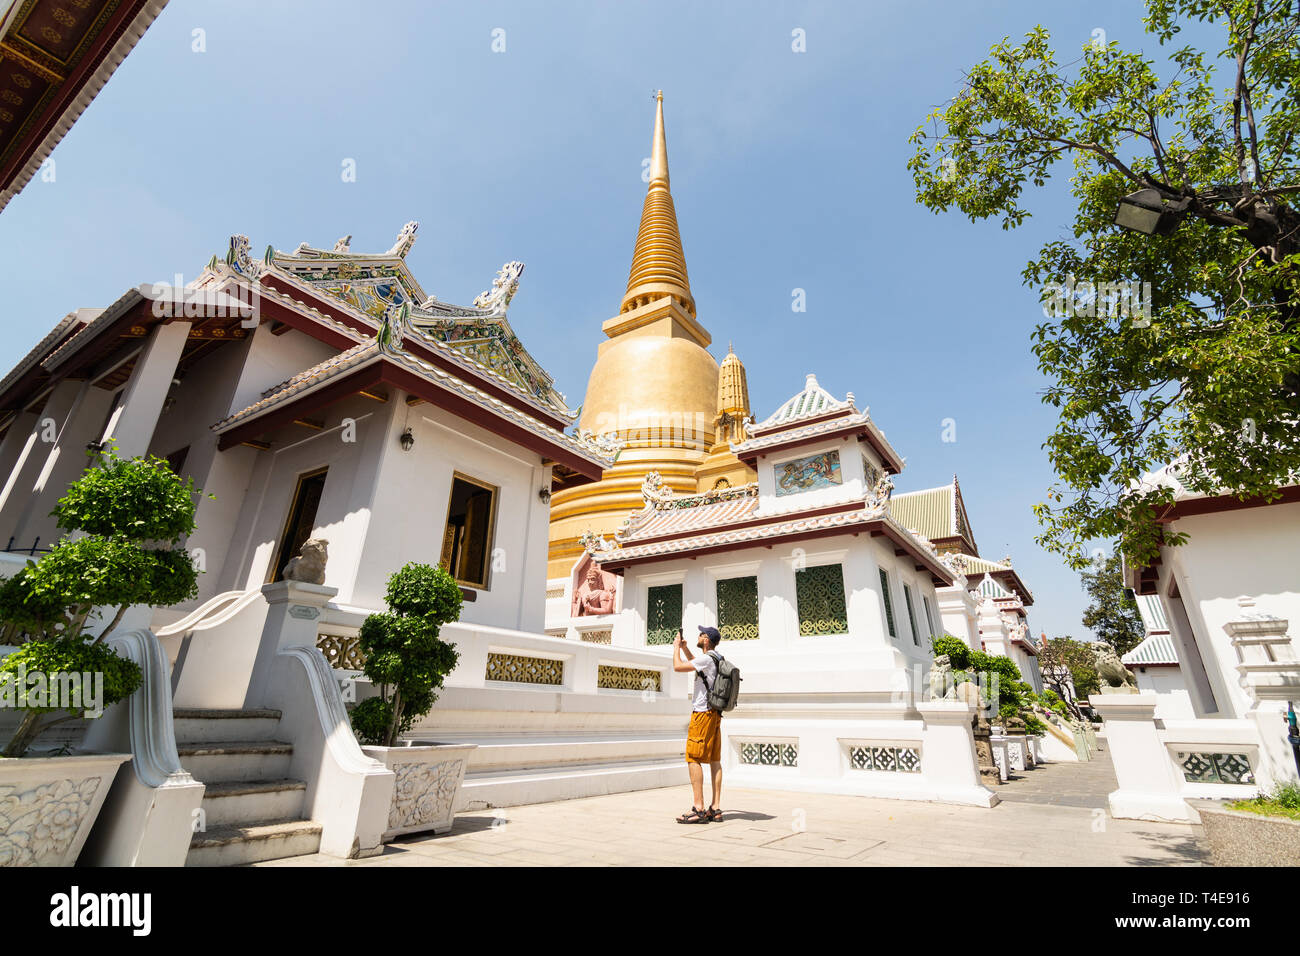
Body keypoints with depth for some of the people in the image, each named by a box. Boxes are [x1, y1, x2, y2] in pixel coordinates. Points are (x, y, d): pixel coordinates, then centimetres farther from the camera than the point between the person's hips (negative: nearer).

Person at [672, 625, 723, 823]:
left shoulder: (707, 658, -15)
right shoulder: (716, 659, 15)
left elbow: (678, 666, -14)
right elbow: (694, 663, 34)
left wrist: (676, 646, 1)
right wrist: (684, 647, 29)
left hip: (703, 713, -10)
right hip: (715, 714, 10)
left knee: (693, 759, -8)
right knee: (715, 760, 8)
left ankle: (698, 809, -9)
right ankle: (715, 808, 11)